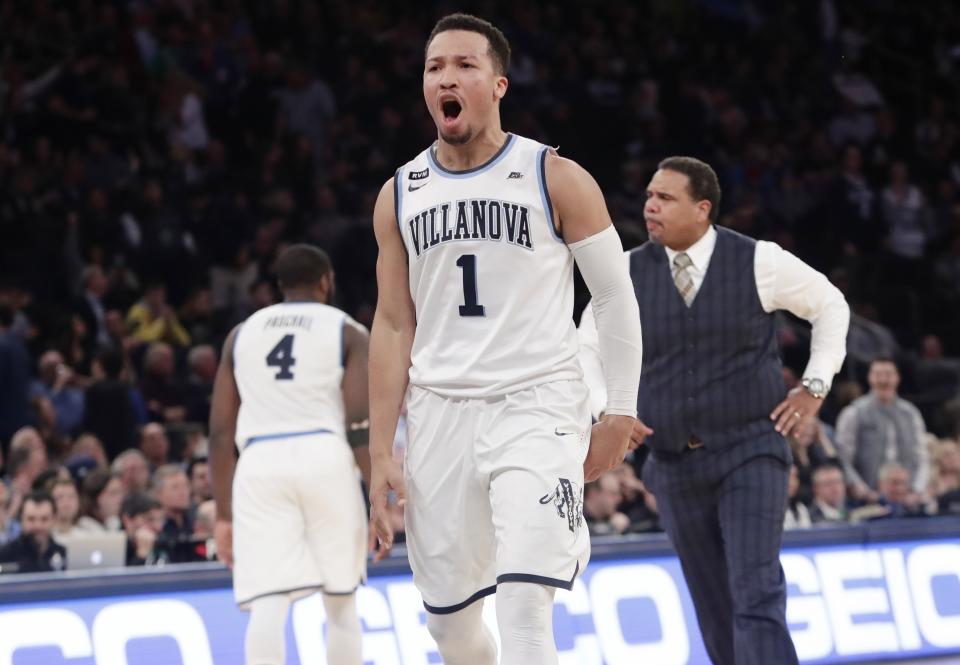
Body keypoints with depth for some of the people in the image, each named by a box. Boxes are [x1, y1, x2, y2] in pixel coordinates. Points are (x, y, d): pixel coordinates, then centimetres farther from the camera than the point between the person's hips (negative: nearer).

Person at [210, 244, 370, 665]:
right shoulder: (347, 332, 9)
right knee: (341, 604, 13)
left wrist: (223, 515, 17)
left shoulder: (242, 334, 18)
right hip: (324, 457, -1)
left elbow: (220, 433, 14)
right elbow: (361, 425, -2)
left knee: (268, 605, -7)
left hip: (260, 464, 1)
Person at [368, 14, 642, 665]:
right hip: (440, 411, 4)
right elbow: (394, 326, 11)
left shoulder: (556, 179, -3)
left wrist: (621, 413, -3)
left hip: (538, 405, -4)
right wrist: (381, 453, 6)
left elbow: (615, 296, 2)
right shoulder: (400, 195, 9)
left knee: (523, 603, -19)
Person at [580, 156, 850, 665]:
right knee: (716, 614, 9)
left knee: (757, 594, -18)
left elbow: (830, 306, 10)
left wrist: (815, 385, 3)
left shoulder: (757, 262, -5)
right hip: (675, 465, 3)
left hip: (749, 454, -3)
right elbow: (587, 350, 11)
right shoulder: (630, 273, 1)